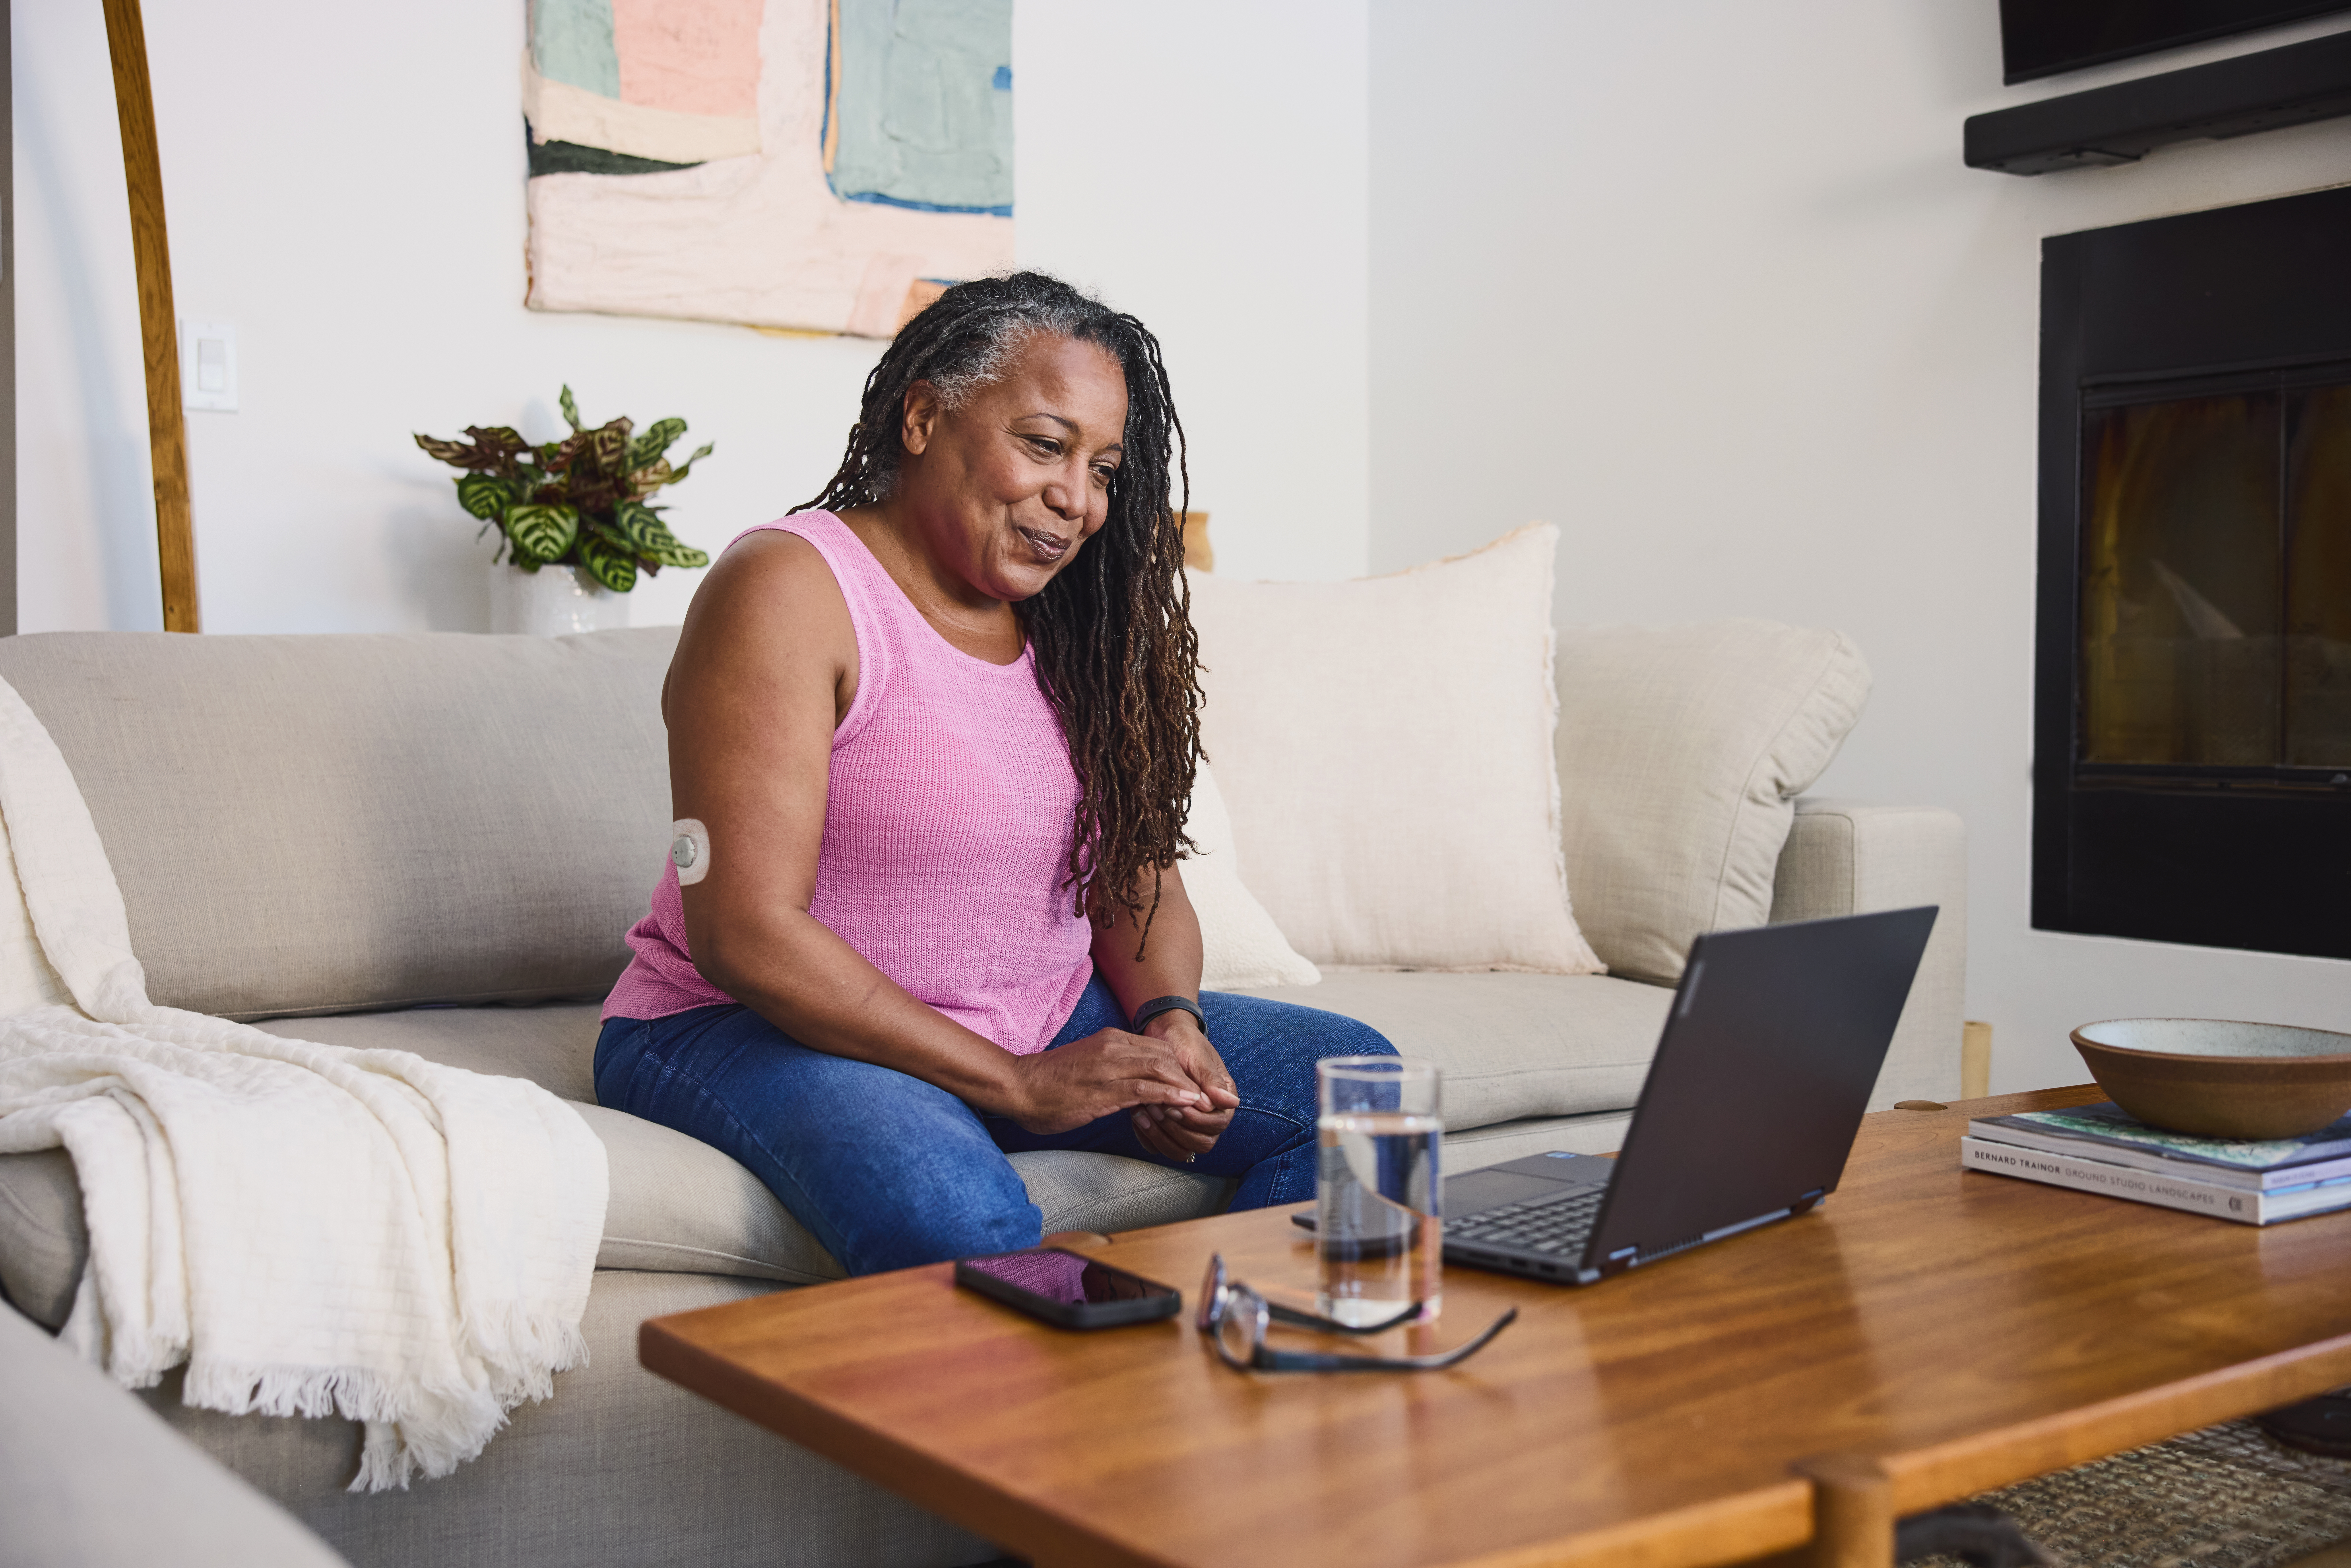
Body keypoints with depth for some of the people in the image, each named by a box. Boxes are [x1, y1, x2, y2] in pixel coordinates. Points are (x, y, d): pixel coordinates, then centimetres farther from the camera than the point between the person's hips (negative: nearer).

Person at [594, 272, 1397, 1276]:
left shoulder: (1076, 626, 10)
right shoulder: (789, 590, -14)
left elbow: (1139, 875, 11)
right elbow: (746, 935, -21)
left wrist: (1172, 1021, -12)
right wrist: (1018, 1085, -22)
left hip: (1042, 1028, 7)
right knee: (959, 1220, -38)